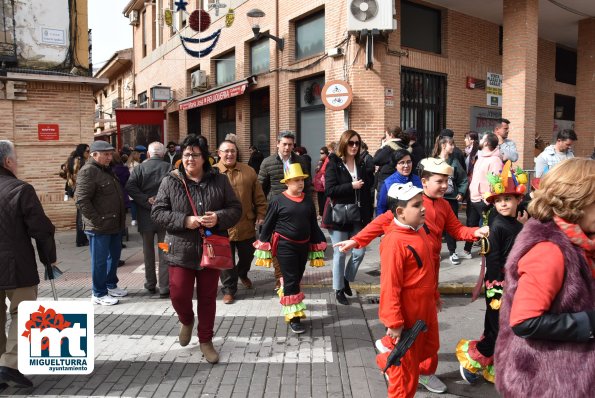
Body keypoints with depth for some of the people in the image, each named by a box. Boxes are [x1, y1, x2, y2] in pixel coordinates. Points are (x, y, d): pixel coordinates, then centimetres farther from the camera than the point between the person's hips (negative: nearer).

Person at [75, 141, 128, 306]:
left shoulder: (107, 170, 16)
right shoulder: (88, 171, -14)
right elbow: (82, 200, -21)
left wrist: (121, 218, 15)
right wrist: (97, 221, -21)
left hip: (114, 224, 9)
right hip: (99, 227, -9)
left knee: (115, 255, 19)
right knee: (100, 260, 1)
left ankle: (111, 285, 35)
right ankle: (99, 294, 13)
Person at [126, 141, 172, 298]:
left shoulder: (139, 168, 1)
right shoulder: (170, 168, -3)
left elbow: (130, 187, -15)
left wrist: (146, 200, -13)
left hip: (146, 216, 1)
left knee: (148, 251, 17)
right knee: (164, 252, 6)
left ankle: (150, 284, 27)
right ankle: (164, 288, 7)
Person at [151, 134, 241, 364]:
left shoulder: (219, 181, 2)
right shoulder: (170, 182, -1)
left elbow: (235, 209, 4)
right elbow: (157, 212, -3)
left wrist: (219, 217, -17)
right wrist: (185, 221, -17)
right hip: (180, 250, -1)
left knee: (208, 297, 10)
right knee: (179, 295, -1)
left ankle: (206, 340, 30)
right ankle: (186, 320, 36)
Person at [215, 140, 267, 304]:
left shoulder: (248, 171, 3)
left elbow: (259, 197, 6)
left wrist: (261, 215, 2)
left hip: (246, 225, 3)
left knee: (247, 255, 20)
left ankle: (242, 274, 50)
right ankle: (229, 289, 24)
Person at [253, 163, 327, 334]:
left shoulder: (308, 200, 4)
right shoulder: (278, 200, -9)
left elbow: (313, 225, 11)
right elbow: (268, 224, -3)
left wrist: (318, 245, 10)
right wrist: (264, 246, -3)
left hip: (303, 246, 5)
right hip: (285, 246, -5)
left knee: (297, 278, 17)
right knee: (291, 280, -4)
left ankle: (286, 295, 44)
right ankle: (294, 317, 2)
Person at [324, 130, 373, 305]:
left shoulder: (361, 165, 10)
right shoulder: (334, 164, -5)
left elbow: (367, 192, 11)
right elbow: (329, 190, -15)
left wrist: (368, 217, 5)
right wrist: (351, 186, -20)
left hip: (358, 216, 5)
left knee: (359, 252, 3)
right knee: (340, 253, 3)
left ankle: (347, 279, 30)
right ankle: (339, 289, 20)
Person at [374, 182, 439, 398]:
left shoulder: (419, 230, 1)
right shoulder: (394, 242, -28)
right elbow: (390, 285, -27)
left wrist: (434, 295, 23)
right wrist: (393, 322, -24)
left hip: (425, 306, 9)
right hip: (407, 311, -9)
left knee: (430, 347, 26)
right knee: (407, 363, 9)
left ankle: (388, 353, 43)